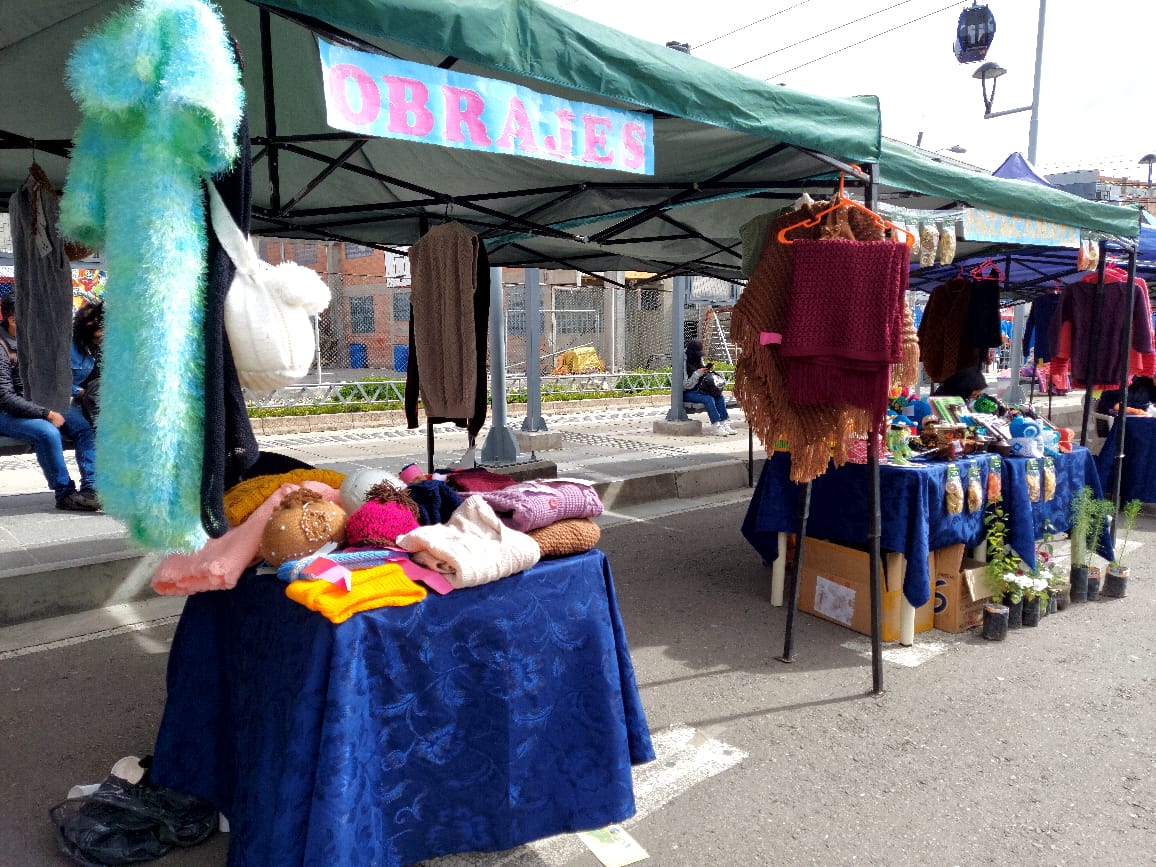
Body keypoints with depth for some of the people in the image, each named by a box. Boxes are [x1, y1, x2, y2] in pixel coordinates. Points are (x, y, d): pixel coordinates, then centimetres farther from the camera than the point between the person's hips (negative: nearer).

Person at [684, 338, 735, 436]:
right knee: (708, 399, -29)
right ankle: (715, 426, -28)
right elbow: (685, 385, -19)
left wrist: (709, 369, -2)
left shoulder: (699, 361, 8)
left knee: (720, 397, -11)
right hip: (687, 393, -8)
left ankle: (723, 423, -13)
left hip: (699, 390, 8)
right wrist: (697, 374, -25)